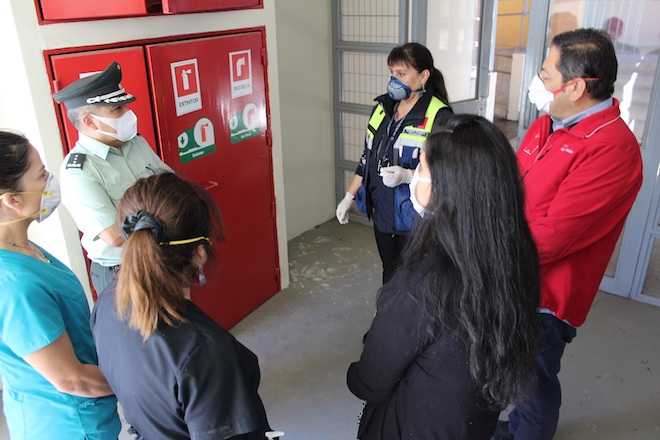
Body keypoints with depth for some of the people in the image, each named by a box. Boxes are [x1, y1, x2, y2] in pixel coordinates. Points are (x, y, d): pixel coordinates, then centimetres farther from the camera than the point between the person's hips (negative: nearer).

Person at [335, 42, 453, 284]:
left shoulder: (438, 117, -15)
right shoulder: (384, 107, 6)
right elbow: (367, 157, 13)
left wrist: (407, 175, -27)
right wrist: (349, 196, 12)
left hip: (415, 219, -6)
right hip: (382, 212, 6)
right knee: (390, 274, 21)